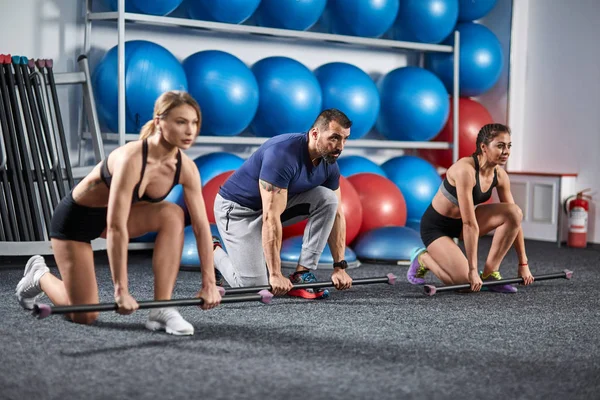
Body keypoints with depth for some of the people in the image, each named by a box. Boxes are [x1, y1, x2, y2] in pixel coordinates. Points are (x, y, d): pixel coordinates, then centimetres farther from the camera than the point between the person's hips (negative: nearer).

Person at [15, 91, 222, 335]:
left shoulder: (186, 168, -18)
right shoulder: (131, 159, -37)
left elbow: (201, 225, -12)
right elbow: (115, 227, -39)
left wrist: (209, 283, -14)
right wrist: (121, 290, -39)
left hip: (118, 214, 6)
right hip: (76, 217, -6)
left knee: (173, 215, -24)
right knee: (85, 316, -3)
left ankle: (161, 309, -17)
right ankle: (40, 276, 28)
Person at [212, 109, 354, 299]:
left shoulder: (329, 164, -10)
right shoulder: (283, 154, -33)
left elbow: (336, 214, -2)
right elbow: (271, 218, -36)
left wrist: (340, 267, -7)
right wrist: (275, 275, -36)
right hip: (238, 208, -7)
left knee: (328, 199, -16)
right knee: (253, 287, -16)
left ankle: (302, 274, -10)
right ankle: (214, 253, 15)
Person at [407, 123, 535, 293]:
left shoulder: (500, 175, -9)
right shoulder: (465, 170, -31)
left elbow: (514, 218, -3)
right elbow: (469, 223, -33)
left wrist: (523, 264, -5)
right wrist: (473, 270, -33)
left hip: (460, 222, 7)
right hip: (436, 226, -7)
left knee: (515, 212, -16)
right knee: (466, 281, -22)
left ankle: (490, 273, -6)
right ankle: (423, 259, 7)